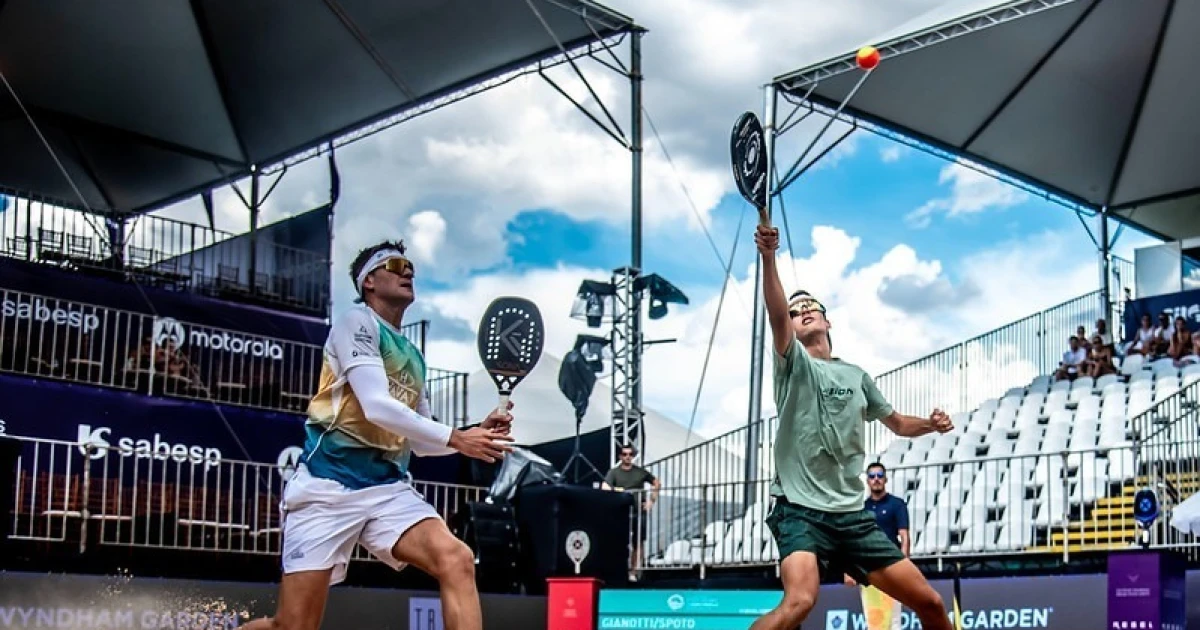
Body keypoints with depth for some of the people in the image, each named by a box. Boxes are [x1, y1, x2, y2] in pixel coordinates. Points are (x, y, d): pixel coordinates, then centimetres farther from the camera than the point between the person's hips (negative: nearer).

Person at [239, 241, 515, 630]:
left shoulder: (413, 357, 20)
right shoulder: (357, 321, -2)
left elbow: (419, 441, 22)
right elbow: (377, 406, -15)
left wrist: (478, 433, 5)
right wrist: (457, 439, -15)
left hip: (388, 487, 6)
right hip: (329, 484, -6)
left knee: (456, 560, -21)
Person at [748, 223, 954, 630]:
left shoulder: (856, 376, 15)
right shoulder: (793, 362, 1)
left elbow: (896, 423, 29)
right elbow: (776, 314, -19)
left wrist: (930, 424, 6)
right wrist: (768, 258, -36)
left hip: (853, 516, 5)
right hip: (801, 512, -5)